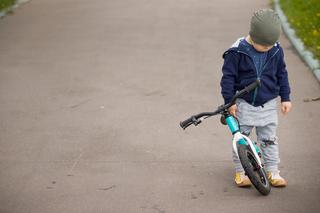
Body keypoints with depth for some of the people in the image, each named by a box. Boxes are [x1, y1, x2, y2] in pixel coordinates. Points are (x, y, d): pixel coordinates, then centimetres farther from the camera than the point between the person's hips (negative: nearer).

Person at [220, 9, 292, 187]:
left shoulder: (276, 51, -3)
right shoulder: (238, 52, -15)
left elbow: (282, 74, 9)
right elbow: (228, 76, -9)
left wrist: (285, 97, 10)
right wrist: (230, 101, -10)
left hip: (268, 104, 3)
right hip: (244, 104, -2)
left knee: (270, 139, 7)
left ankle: (273, 172, 16)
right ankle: (241, 172, 16)